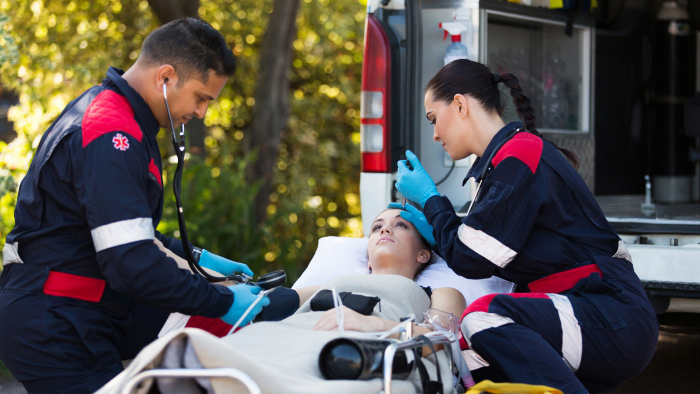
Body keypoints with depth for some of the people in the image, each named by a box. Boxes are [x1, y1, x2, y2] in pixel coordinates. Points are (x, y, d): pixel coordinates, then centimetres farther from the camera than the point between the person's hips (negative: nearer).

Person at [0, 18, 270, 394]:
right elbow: (132, 264, -28)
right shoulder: (109, 136, -22)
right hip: (54, 333, -10)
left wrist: (197, 260, 18)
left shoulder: (106, 108, 12)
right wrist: (223, 302, -18)